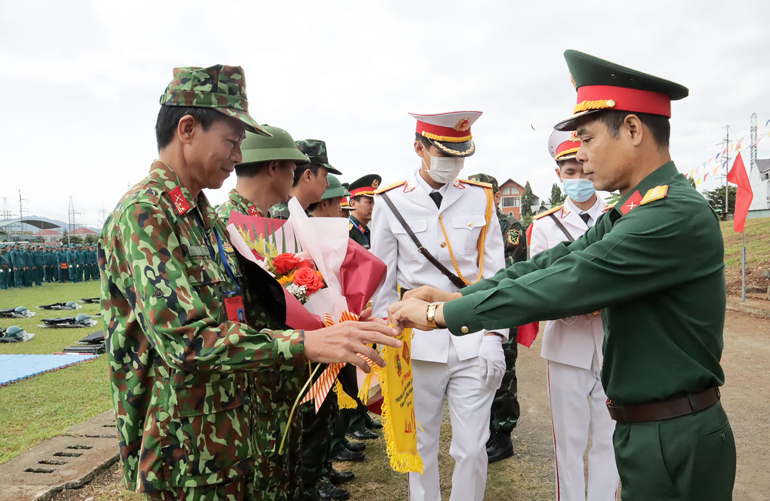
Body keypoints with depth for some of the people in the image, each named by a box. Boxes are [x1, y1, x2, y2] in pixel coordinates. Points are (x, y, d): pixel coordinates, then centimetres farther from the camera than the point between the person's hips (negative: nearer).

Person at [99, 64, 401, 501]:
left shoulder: (206, 216, 11)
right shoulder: (142, 215, -20)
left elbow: (243, 307, 15)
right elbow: (184, 339, -30)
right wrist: (306, 344, -33)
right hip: (184, 450, -8)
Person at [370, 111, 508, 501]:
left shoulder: (481, 200, 3)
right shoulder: (390, 203, -1)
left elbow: (495, 274, 5)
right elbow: (382, 282, 4)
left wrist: (495, 337, -1)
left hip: (473, 342, 1)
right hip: (418, 344, 0)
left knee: (472, 450, 5)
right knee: (421, 446, 13)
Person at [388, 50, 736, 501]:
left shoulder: (677, 215, -23)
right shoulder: (628, 214, 8)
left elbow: (562, 284, -26)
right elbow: (552, 262, 5)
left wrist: (442, 314, -20)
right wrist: (457, 295, -3)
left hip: (678, 444, -8)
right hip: (641, 428, 8)